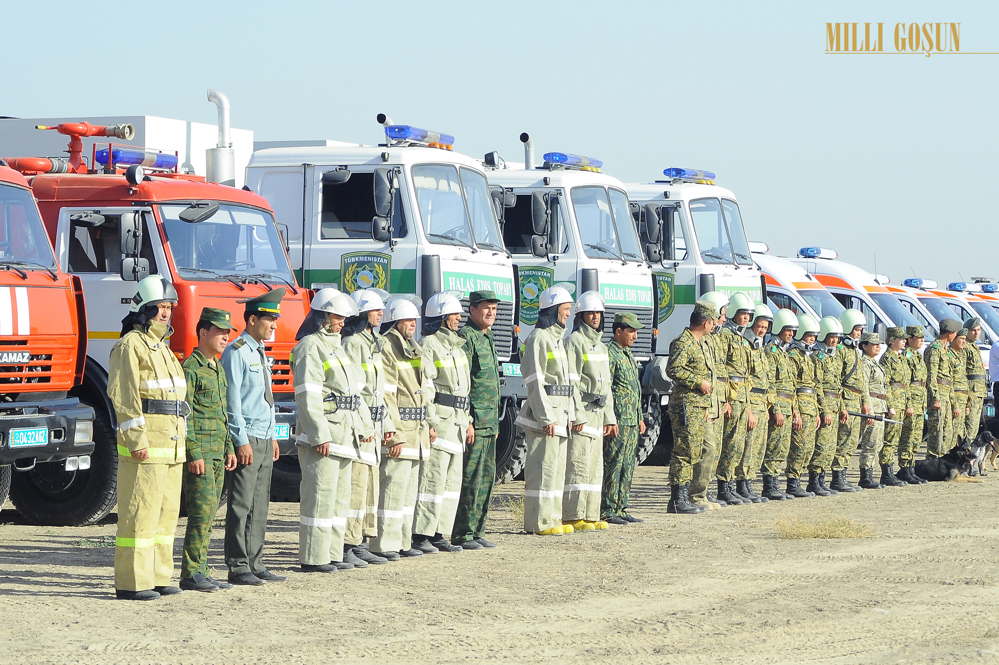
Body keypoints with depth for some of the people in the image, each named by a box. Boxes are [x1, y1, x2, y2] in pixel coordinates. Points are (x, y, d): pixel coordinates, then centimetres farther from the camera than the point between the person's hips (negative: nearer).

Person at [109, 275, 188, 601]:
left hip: (170, 445, 9)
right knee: (139, 513, -9)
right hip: (144, 446, -9)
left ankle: (157, 577, 16)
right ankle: (131, 582, -8)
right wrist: (137, 441, -22)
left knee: (166, 512, 10)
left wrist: (180, 439, 20)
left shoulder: (163, 347, 20)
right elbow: (123, 395, -16)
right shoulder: (130, 346, -8)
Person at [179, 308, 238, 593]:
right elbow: (184, 416, -15)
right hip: (199, 453, -9)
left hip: (217, 454, 9)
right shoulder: (191, 368, -11)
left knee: (208, 515, 9)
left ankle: (200, 572, 13)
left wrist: (229, 448, 19)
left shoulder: (218, 368, 17)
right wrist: (194, 454, -18)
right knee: (201, 513, -11)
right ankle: (191, 574, -8)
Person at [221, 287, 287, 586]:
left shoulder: (260, 353, 18)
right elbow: (232, 400, -15)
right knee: (241, 505, -7)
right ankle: (237, 567, -5)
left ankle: (255, 564, 13)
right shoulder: (236, 353, -11)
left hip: (264, 440, 9)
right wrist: (242, 441, -18)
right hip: (246, 440, -9)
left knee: (259, 505, 9)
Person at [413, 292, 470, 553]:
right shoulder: (428, 345, -10)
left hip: (456, 421, 9)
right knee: (432, 479, -9)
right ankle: (420, 534, -6)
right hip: (438, 418, -9)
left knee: (451, 481, 10)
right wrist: (430, 423, -20)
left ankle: (439, 534, 14)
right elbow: (424, 388, -16)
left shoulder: (455, 345, 19)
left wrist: (467, 421, 19)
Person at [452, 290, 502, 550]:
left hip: (489, 421, 10)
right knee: (470, 478, -8)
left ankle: (476, 531, 17)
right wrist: (466, 420, -20)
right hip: (474, 419, -10)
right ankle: (462, 535, -5)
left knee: (487, 477, 11)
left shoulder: (487, 338, 20)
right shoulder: (466, 336, -10)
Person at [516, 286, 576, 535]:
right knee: (543, 466, -8)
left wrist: (569, 415, 18)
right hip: (544, 411, -10)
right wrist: (546, 417, -20)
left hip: (560, 412, 10)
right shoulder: (538, 339, -11)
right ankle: (539, 521, -7)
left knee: (557, 467, 11)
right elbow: (534, 382, -16)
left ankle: (552, 518, 16)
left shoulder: (557, 339, 19)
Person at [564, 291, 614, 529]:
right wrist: (578, 416, -20)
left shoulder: (600, 346, 20)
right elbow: (570, 382, -14)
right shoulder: (575, 342, -8)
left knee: (595, 466, 10)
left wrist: (609, 418, 21)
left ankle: (590, 515, 14)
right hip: (580, 413, -9)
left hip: (597, 412, 9)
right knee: (578, 464, -12)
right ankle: (572, 516, -12)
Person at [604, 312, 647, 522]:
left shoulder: (628, 355, 20)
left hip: (632, 421, 10)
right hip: (618, 420, -10)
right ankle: (606, 509, -5)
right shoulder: (610, 355, -10)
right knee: (613, 465, -8)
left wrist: (640, 419, 24)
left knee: (628, 466, 10)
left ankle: (620, 508, 14)